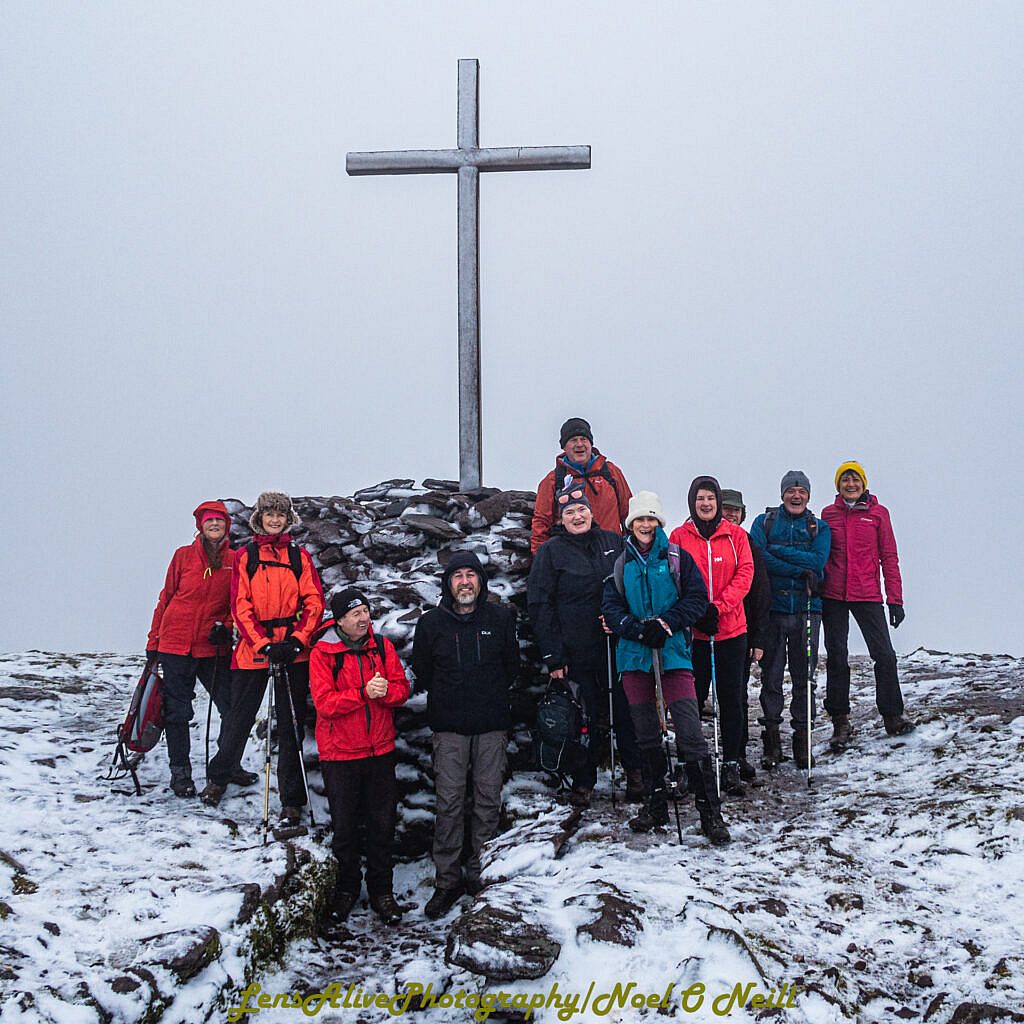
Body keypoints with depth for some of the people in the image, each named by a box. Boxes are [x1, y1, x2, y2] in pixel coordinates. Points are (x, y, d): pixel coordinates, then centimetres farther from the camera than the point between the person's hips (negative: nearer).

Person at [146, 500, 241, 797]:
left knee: (232, 708, 2)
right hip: (176, 644, -1)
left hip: (214, 648, 1)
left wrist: (225, 627, -8)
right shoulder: (184, 556, 1)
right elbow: (166, 598, 7)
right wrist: (153, 641, 7)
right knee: (177, 711, 3)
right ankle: (180, 772, 16)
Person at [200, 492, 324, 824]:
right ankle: (217, 778, 32)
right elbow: (241, 607, -1)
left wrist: (297, 640, -11)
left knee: (291, 725, 2)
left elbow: (314, 602, 4)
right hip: (252, 648, 0)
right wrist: (264, 645, -12)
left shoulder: (299, 556, 10)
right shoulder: (245, 556, 7)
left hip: (294, 651, 0)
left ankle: (291, 801, 8)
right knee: (239, 718, 8)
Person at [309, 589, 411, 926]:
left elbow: (402, 689, 1)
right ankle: (346, 889, 27)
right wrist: (365, 693, -25)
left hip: (380, 750, 3)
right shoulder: (322, 653, -10)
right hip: (340, 754, -3)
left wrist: (385, 691, -21)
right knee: (344, 827, 8)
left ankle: (381, 890, 24)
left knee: (382, 824, 10)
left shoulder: (382, 645, 2)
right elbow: (324, 703, -17)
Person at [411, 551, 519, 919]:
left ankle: (481, 873, 14)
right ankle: (447, 879, 4)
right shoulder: (431, 622, 2)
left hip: (492, 725, 1)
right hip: (449, 727, -1)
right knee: (449, 802, -3)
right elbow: (421, 671, 12)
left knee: (488, 800, 4)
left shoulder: (500, 618, 3)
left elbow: (512, 664, 15)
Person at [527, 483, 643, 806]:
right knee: (584, 718, 4)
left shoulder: (613, 543, 7)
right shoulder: (550, 552, -1)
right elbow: (539, 605, -3)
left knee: (625, 712, 6)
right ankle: (583, 783, 17)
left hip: (617, 646, 2)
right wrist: (552, 656, -7)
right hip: (577, 652, -2)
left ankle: (635, 774, 20)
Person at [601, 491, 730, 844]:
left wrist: (665, 623, -13)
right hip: (634, 655, 3)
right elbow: (610, 607, 4)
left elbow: (697, 599, 0)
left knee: (691, 734, -10)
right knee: (646, 736, 10)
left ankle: (710, 813, -6)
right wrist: (638, 629, -14)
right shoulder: (621, 563, 11)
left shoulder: (677, 558, 5)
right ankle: (654, 805, 22)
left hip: (673, 653, -3)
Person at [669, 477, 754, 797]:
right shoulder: (679, 537, 3)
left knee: (731, 699, 4)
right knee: (692, 698, 1)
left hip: (731, 629, 1)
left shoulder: (736, 535, 5)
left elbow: (744, 575, -1)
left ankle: (732, 765, 12)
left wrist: (718, 607, -13)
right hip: (693, 631, -1)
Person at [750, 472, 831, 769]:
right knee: (771, 674, 0)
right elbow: (759, 559, -7)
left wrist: (778, 550, -11)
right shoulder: (764, 521, 9)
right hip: (772, 608, -1)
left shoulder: (819, 527, 12)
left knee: (804, 676, 2)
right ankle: (771, 734, 9)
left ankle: (802, 735, 9)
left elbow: (818, 561, -7)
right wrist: (801, 570, -13)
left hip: (806, 608, 1)